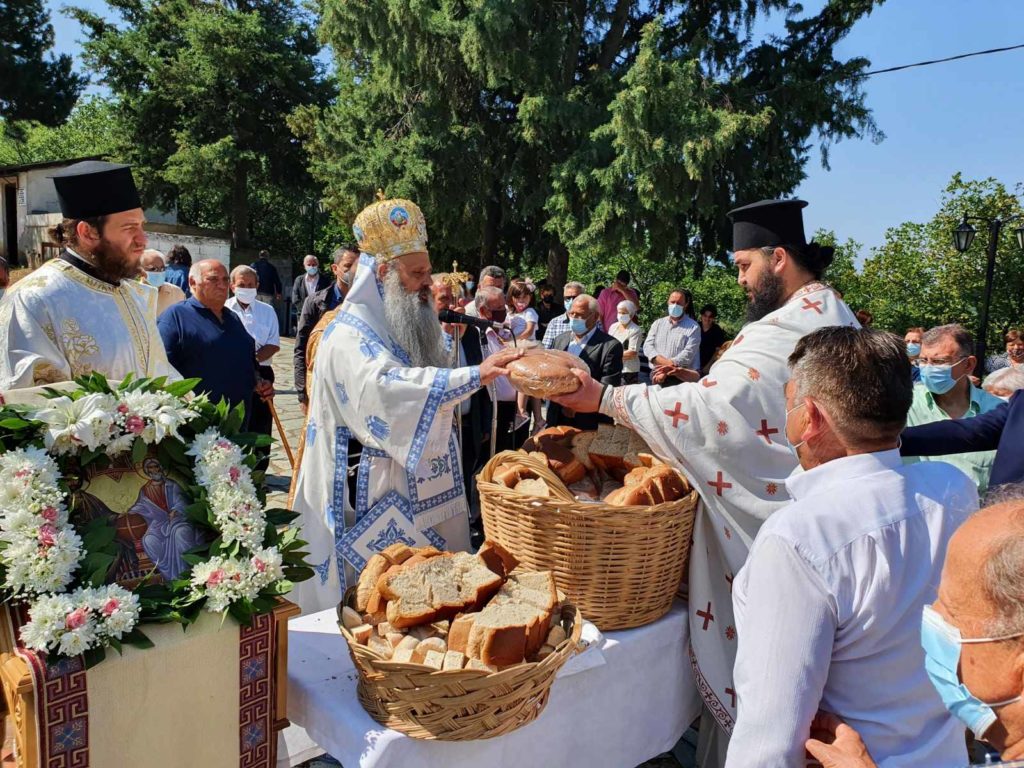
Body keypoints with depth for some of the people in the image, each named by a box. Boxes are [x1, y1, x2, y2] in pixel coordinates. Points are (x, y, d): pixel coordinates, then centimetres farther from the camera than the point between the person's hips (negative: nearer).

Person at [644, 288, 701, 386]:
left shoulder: (693, 327, -1)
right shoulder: (658, 323, 12)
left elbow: (688, 354, -12)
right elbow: (648, 346, 2)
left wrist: (665, 371, -20)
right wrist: (666, 363, -15)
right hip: (657, 376, 4)